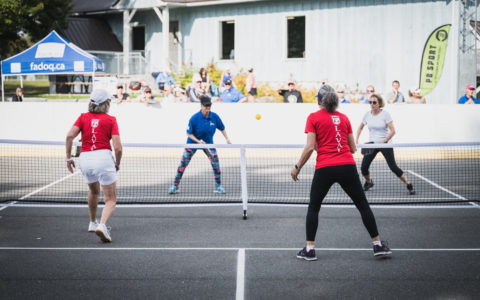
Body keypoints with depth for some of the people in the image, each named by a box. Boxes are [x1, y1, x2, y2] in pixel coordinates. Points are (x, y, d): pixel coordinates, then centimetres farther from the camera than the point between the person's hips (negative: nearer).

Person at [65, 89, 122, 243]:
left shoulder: (83, 117, 11)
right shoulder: (110, 120, 3)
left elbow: (70, 136, -4)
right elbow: (117, 147, -5)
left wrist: (68, 157, 4)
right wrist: (117, 163, 11)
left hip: (84, 159, 4)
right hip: (103, 157, -4)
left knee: (93, 191, 32)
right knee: (111, 200, 1)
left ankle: (92, 223, 44)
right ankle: (102, 225, -24)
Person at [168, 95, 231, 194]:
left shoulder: (215, 117, -13)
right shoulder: (194, 118, -21)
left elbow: (222, 128, 5)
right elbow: (189, 133, -13)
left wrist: (227, 139, -5)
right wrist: (198, 141, -27)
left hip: (208, 143, 2)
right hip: (193, 143, -2)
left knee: (215, 161, -12)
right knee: (183, 163, -6)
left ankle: (218, 186, 1)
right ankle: (175, 186, 6)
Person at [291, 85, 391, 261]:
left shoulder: (313, 118, 2)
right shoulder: (344, 118, 13)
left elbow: (309, 147, -7)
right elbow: (353, 148, 14)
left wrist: (297, 167, 3)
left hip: (325, 168, -3)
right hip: (348, 166, 3)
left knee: (313, 207, 13)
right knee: (363, 205, 13)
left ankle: (309, 249, 10)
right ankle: (377, 244, 15)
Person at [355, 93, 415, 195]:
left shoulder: (385, 114, -11)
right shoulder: (368, 114, 2)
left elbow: (392, 131, -14)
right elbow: (360, 127, 18)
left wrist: (384, 141, -22)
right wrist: (356, 140, 6)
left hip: (385, 144, -4)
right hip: (372, 144, 4)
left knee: (393, 167, -14)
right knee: (363, 168, -3)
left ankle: (409, 186, 0)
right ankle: (368, 182, 29)